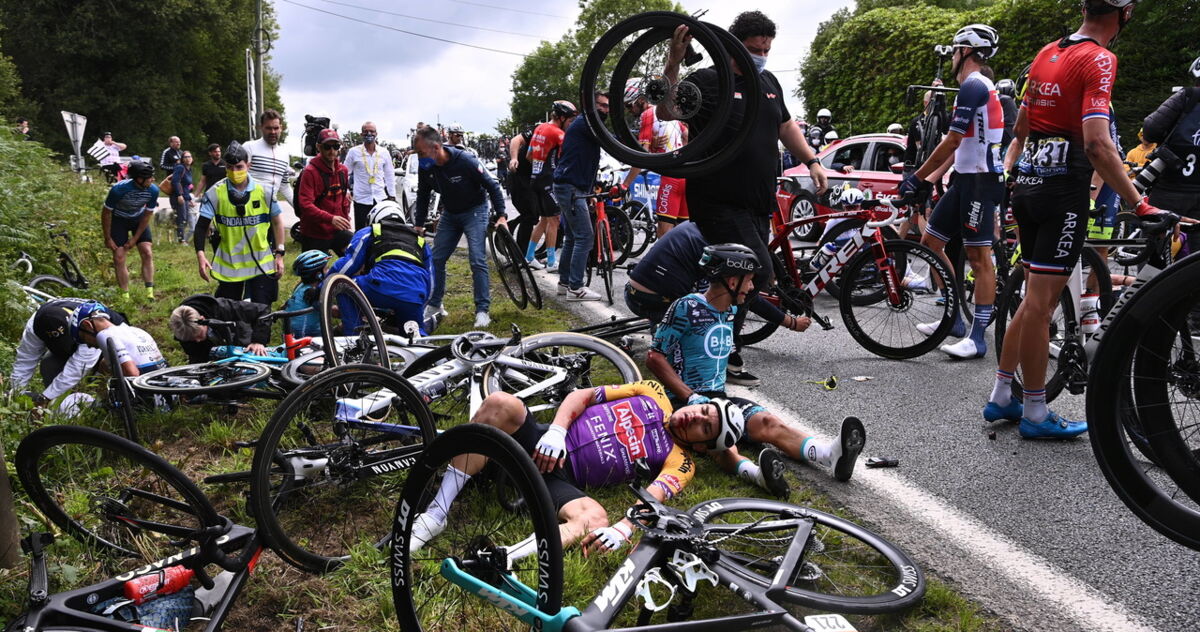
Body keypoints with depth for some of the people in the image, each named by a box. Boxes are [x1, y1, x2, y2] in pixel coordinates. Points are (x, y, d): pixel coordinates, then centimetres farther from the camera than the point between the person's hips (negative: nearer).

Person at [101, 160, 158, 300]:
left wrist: (135, 238, -9)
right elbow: (106, 213, -18)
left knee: (147, 253, -11)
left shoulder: (153, 190, -24)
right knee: (119, 258, -9)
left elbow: (147, 215, -10)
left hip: (138, 219, 2)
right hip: (118, 219, -2)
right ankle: (125, 297, -2)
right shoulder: (119, 189, -33)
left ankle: (150, 293, -9)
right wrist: (107, 238, -12)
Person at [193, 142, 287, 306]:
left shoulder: (264, 191, -5)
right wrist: (200, 255, -18)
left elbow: (277, 222, 5)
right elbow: (202, 226, -5)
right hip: (228, 265, 1)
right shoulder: (215, 193, -7)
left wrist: (279, 255, 2)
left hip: (261, 265, 0)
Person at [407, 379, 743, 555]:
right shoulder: (653, 395, 15)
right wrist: (556, 430, -10)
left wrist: (622, 530, -33)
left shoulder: (679, 463, 8)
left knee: (596, 519, -36)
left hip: (564, 479, -2)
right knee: (501, 403, -29)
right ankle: (436, 513, -24)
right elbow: (582, 395, 9)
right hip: (546, 445, 2)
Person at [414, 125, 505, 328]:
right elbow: (422, 196, 6)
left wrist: (501, 216, -23)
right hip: (450, 214, 6)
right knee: (436, 259, 4)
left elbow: (492, 186, -19)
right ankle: (434, 305, 18)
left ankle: (482, 310, -8)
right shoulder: (427, 168, -11)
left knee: (478, 261, -14)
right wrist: (419, 225, 7)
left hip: (474, 212, -6)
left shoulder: (465, 161, -27)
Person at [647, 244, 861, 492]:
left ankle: (832, 454, -45)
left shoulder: (731, 311, 13)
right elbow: (655, 357, -13)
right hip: (682, 398, -6)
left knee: (767, 422, -23)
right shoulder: (687, 308, -11)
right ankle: (755, 472, -66)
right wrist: (690, 396, -19)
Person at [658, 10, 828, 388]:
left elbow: (785, 125, 30)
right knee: (758, 271, -17)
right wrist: (674, 62, -33)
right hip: (719, 202, -8)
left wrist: (812, 161, 24)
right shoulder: (708, 81, -7)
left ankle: (724, 352, 20)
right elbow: (667, 111, -22)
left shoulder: (769, 83, 17)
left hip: (759, 204, 8)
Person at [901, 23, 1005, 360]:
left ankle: (977, 337, -6)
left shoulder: (974, 86, -13)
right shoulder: (975, 87, 20)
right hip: (965, 179, 11)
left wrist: (917, 177, -10)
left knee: (979, 256, -9)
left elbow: (951, 142, -17)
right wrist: (928, 177, 19)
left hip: (981, 180, -11)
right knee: (931, 241, 11)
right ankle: (954, 319, 18)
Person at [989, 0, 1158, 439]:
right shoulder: (1099, 59, -12)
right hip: (1064, 189, -8)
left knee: (1035, 298, 15)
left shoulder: (1047, 53, 12)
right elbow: (1097, 145, -22)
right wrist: (1141, 205, -21)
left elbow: (1020, 129, 20)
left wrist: (1006, 173, 31)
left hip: (1029, 186, 8)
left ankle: (1001, 397, 20)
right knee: (1040, 302, -4)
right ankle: (1035, 414, 5)